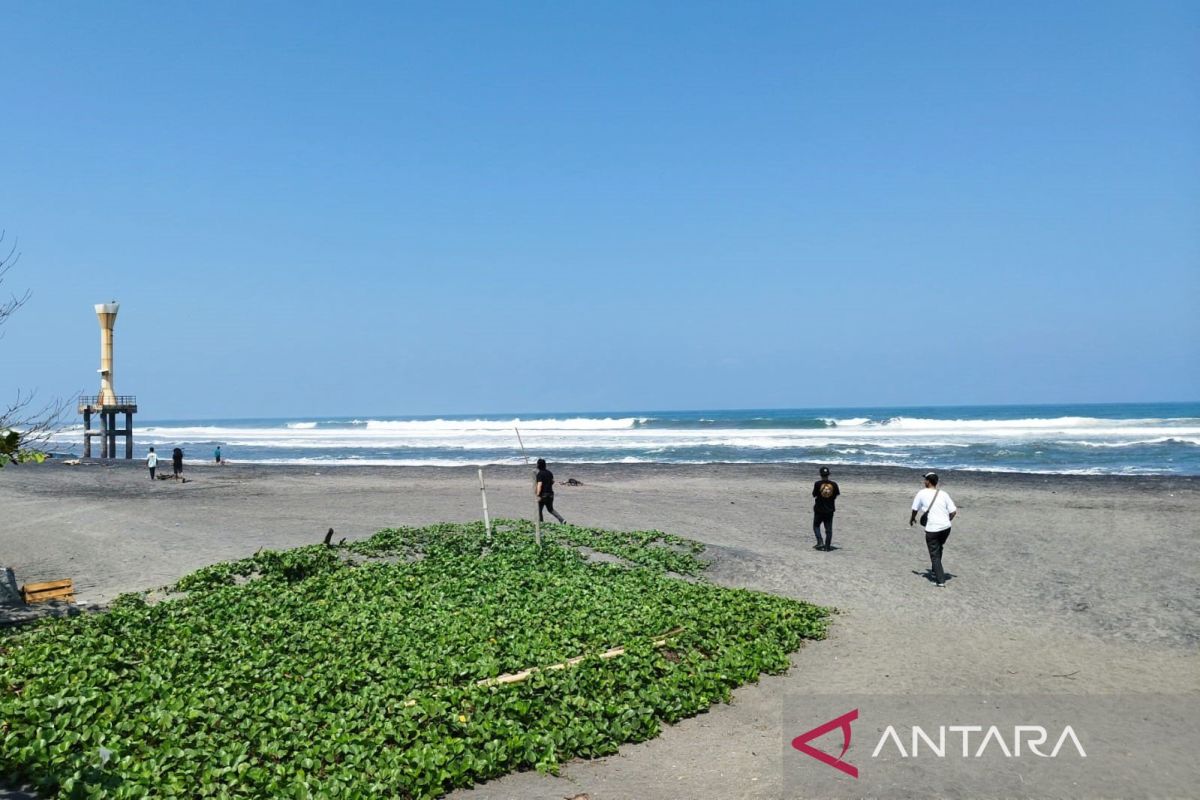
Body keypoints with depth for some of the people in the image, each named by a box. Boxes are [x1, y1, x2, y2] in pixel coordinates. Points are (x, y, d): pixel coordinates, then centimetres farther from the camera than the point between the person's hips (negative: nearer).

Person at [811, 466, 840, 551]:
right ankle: (827, 546, 9)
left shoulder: (817, 484, -12)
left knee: (816, 525, 15)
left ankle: (820, 542, -1)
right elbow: (836, 496, 3)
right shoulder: (834, 484, -4)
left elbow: (814, 495, -7)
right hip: (830, 510, 2)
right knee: (829, 529, 8)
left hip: (819, 509, -2)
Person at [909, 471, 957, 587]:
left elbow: (915, 509, 5)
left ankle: (941, 581, -2)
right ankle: (936, 573, 35)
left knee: (935, 555, 4)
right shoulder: (943, 494, 6)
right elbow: (953, 511, 3)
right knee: (938, 550, 25)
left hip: (932, 530, -4)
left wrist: (912, 519, 25)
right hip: (946, 528, 4)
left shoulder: (922, 493, -3)